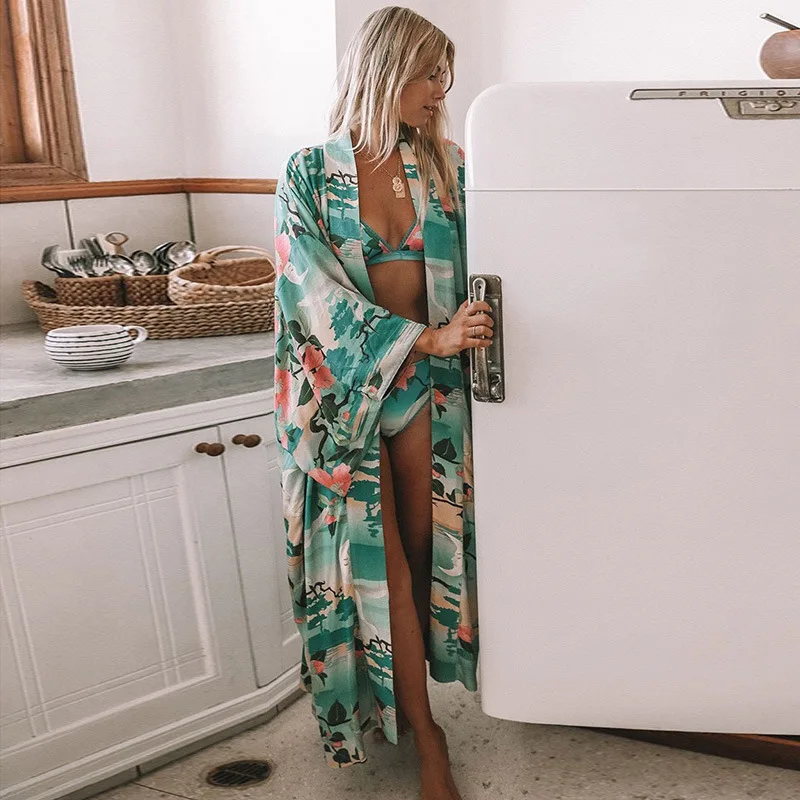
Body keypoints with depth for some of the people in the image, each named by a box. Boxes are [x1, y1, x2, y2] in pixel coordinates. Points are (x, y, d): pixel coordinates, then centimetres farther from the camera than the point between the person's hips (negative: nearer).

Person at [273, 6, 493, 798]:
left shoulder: (446, 165, 6)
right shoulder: (310, 172, -4)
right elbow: (320, 292, -14)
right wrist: (427, 338, -24)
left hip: (426, 384, 3)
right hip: (346, 388, -3)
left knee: (425, 546, 7)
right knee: (378, 558, 0)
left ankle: (402, 692, 29)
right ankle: (423, 731, 15)